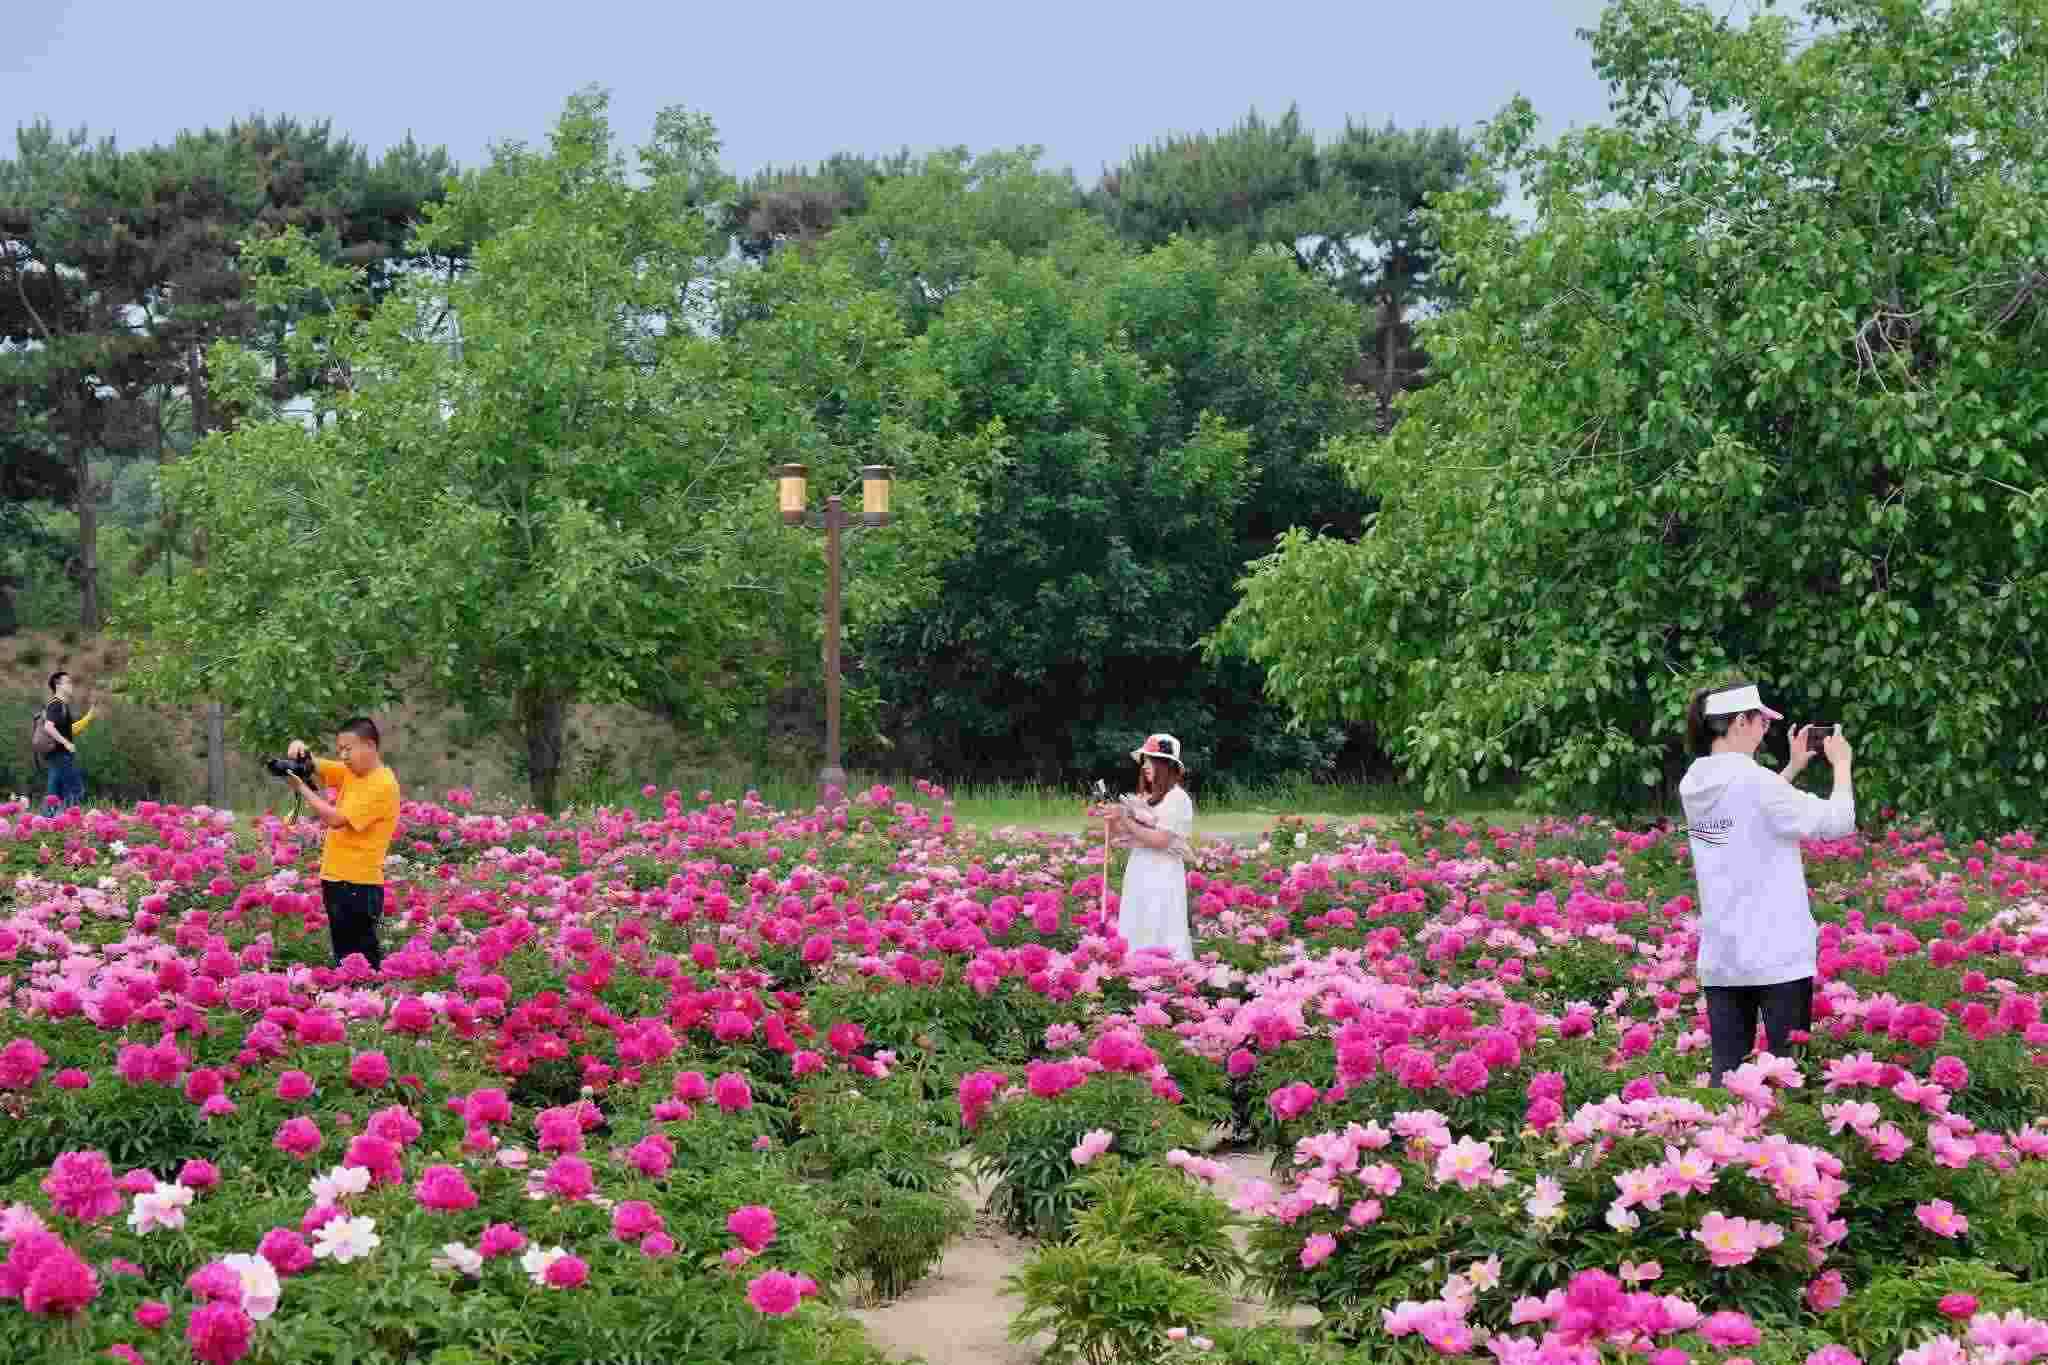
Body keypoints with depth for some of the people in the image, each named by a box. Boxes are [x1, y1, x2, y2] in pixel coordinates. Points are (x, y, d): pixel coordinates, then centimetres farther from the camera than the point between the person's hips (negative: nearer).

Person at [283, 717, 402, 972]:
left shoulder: (382, 784, -15)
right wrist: (300, 750, -5)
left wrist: (301, 786, -12)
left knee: (358, 956, -10)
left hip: (359, 885, -9)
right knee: (343, 954, 11)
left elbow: (336, 818, -18)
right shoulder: (350, 773, 11)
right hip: (336, 879, 9)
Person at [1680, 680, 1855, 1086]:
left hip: (1719, 956, 7)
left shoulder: (1694, 785, 5)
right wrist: (1841, 763, 2)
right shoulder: (1755, 780, -17)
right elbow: (1837, 823, -12)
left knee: (1726, 1069, 7)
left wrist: (1793, 768, 23)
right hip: (1777, 953, -7)